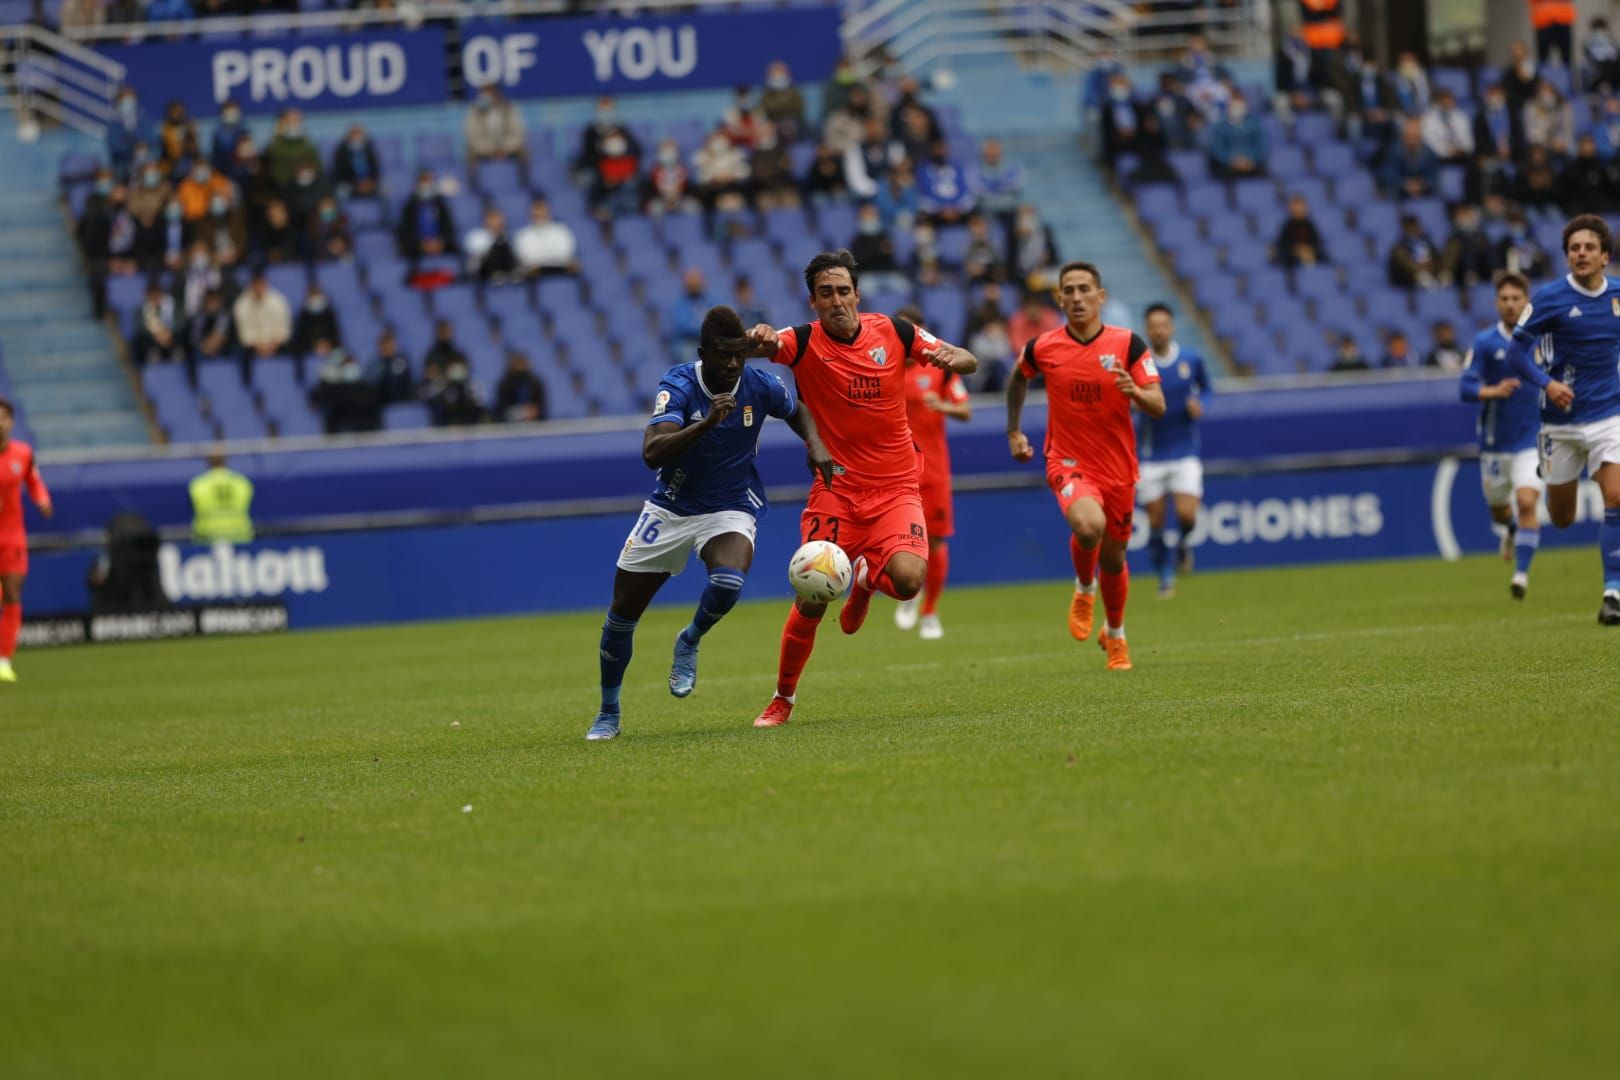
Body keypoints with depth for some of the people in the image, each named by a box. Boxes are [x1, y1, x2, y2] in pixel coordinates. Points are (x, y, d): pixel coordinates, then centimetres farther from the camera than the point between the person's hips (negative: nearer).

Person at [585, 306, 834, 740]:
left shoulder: (761, 386, -13)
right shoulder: (678, 385, -22)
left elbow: (797, 411, 13)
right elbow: (652, 453, -37)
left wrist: (815, 443, -7)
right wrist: (707, 422, -48)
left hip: (730, 509, 0)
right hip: (671, 508, 0)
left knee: (728, 580, -33)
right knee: (622, 611, 4)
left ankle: (689, 643, 0)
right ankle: (608, 714, 26)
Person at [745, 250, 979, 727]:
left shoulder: (893, 332, 0)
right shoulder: (804, 342, -7)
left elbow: (968, 362, 8)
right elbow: (765, 345, -28)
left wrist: (950, 358, -15)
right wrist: (759, 340, -52)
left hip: (895, 487, 1)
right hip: (835, 488, -1)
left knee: (908, 579, -24)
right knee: (811, 601, -11)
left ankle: (867, 578, 14)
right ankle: (783, 700, 10)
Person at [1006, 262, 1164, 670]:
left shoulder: (1128, 344, -8)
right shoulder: (1042, 348, -6)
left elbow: (1159, 406, -10)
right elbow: (1018, 378, 18)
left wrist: (1135, 391, -31)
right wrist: (1013, 431, 17)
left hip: (1117, 467, 2)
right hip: (1068, 462, -1)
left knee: (1112, 557, 12)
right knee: (1088, 525, -31)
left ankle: (1115, 634, 40)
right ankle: (1084, 590, 1)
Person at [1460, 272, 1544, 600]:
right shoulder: (1485, 342, -7)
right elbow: (1465, 387, -14)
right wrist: (1493, 391, -30)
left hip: (1533, 440, -1)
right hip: (1495, 442, 1)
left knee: (1527, 502, -19)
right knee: (1498, 508, 17)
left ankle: (1522, 572, -11)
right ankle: (1512, 528, 53)